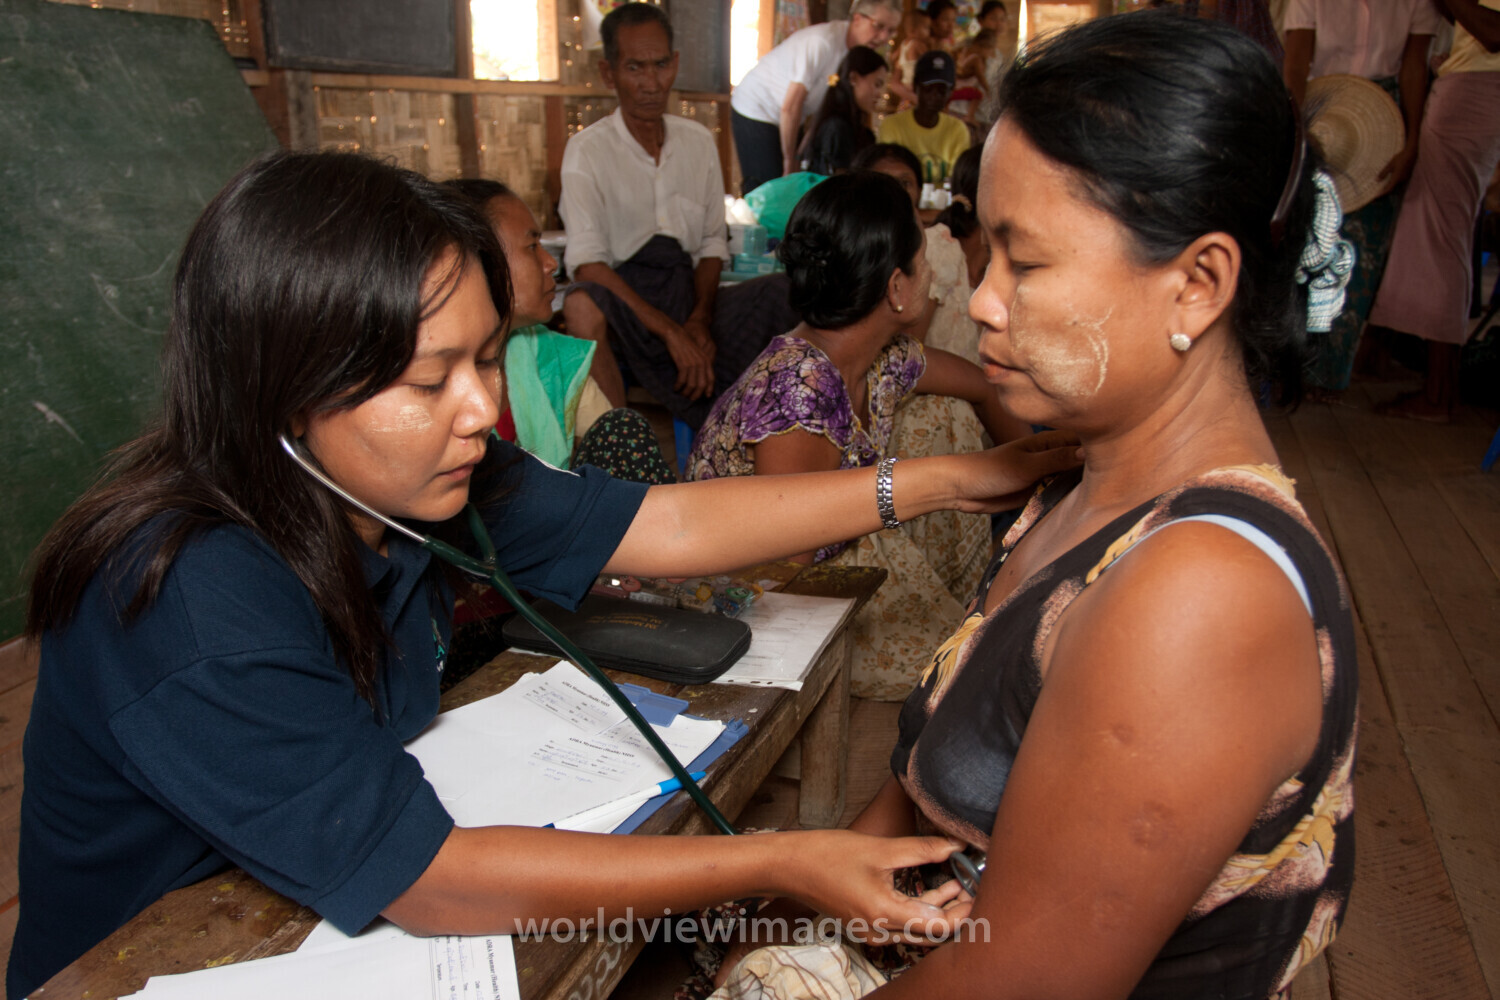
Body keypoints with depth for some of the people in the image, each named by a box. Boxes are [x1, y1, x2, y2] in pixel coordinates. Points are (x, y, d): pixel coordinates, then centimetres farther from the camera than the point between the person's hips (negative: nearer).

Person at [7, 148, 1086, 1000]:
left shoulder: (412, 474, -12)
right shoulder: (188, 608, -32)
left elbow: (667, 523, -10)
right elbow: (432, 886, -31)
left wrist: (937, 481, -13)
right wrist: (778, 864, -31)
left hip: (352, 899, 6)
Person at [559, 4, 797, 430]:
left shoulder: (698, 142, 11)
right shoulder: (587, 150, -4)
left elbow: (713, 243, 11)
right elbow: (587, 263, -15)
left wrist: (700, 321, -8)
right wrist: (670, 332, -22)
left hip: (688, 296, 5)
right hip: (623, 306, -4)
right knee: (582, 304, -38)